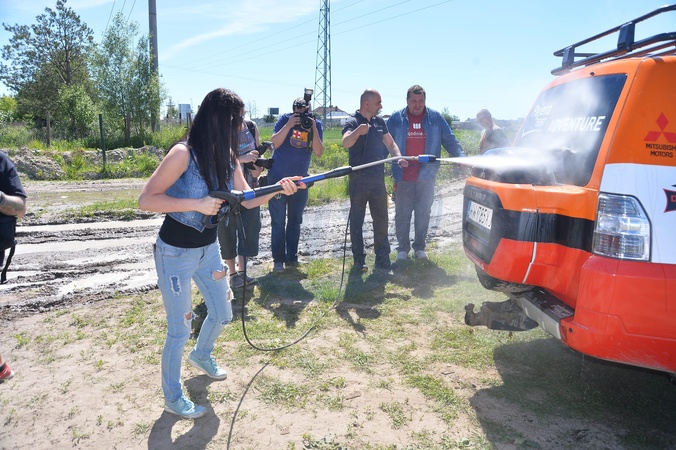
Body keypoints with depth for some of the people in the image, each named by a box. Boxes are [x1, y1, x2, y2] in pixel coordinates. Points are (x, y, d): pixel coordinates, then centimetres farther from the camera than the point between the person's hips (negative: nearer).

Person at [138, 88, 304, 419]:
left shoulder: (227, 155, -2)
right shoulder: (184, 153, -23)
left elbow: (247, 200, -2)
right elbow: (146, 200, -24)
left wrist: (277, 188, -19)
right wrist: (198, 204, -30)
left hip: (209, 248, 7)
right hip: (175, 253, -7)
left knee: (222, 312, 20)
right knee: (180, 328, 5)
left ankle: (201, 355, 52)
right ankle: (172, 397, 29)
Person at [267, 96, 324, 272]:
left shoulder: (316, 124, -2)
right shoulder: (285, 119, -7)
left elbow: (318, 152, -11)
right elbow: (275, 143, -16)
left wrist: (313, 130, -21)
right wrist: (289, 125, -26)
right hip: (278, 178, -3)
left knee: (295, 221, 11)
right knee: (278, 222, 1)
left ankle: (292, 257, 21)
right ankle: (278, 259, 8)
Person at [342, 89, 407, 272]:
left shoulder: (379, 122, 10)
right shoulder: (352, 122, -9)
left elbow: (390, 143, 19)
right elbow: (346, 143, -28)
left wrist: (399, 158, -1)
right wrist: (357, 132, -49)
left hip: (378, 178, 6)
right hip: (359, 179, -6)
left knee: (381, 219, 9)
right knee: (357, 220, 2)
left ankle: (382, 259, 18)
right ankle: (359, 260, 10)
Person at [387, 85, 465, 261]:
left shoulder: (435, 118, 4)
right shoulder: (396, 119, 2)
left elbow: (450, 140, 5)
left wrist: (461, 156, -10)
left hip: (426, 176, 1)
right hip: (402, 176, -1)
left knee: (423, 213, 10)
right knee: (402, 214, 6)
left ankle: (419, 247, 24)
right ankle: (403, 248, 19)